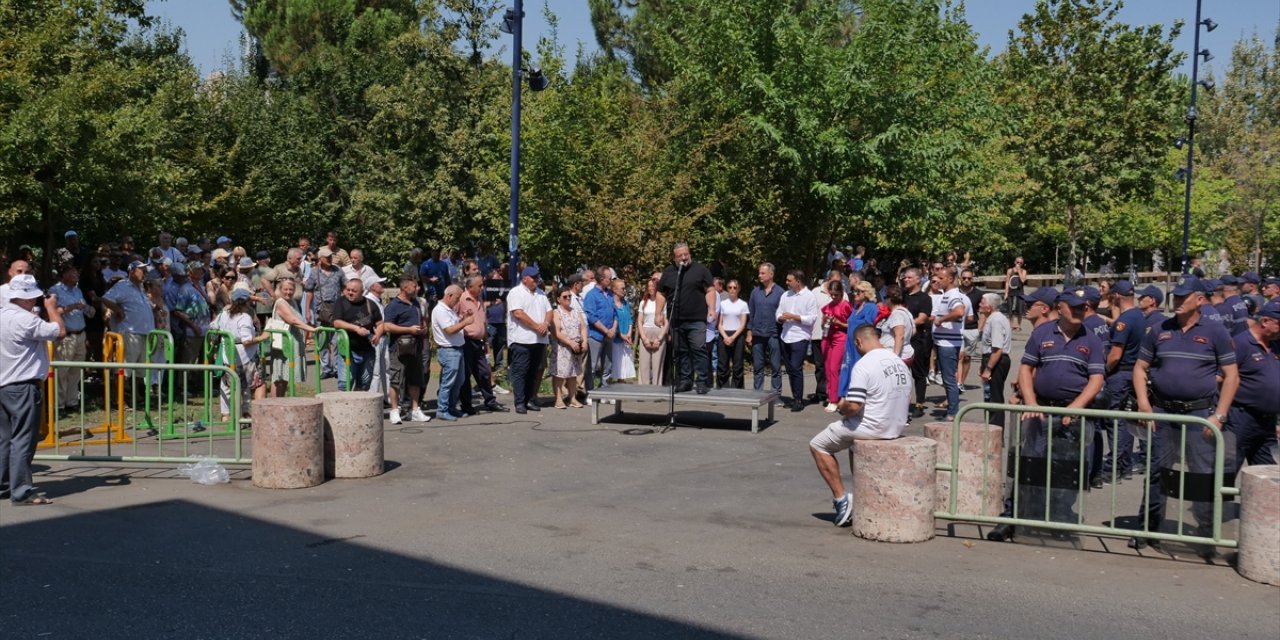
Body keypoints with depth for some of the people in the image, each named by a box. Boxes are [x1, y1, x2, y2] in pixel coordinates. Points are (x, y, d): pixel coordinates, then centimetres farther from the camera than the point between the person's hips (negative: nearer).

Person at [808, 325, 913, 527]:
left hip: (872, 428, -8)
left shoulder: (864, 364, -19)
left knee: (818, 445, 9)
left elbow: (853, 406, -24)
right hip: (897, 428, 8)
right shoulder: (900, 362, 5)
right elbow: (907, 398, 14)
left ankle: (841, 499, 5)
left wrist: (842, 408, -2)